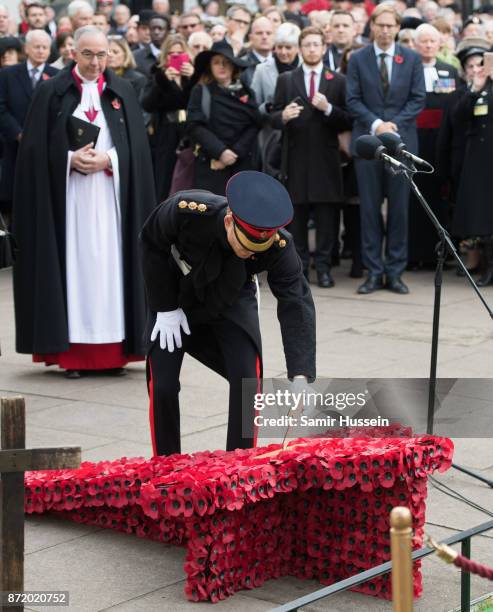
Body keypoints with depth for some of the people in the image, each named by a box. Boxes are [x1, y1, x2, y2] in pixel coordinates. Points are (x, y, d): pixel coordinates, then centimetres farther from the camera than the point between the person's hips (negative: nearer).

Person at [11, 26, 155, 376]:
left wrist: (107, 159, -11)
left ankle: (113, 351, 4)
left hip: (110, 195, 1)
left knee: (109, 263, 0)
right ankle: (71, 351, 0)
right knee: (72, 263, -3)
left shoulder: (123, 92, 8)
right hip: (67, 195, -1)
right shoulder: (52, 92, 4)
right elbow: (37, 148, 0)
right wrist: (70, 159, -14)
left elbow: (137, 146, 4)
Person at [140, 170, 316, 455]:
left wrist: (301, 376, -45)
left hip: (232, 302, 1)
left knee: (247, 380, -13)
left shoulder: (279, 246, -33)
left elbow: (297, 306, -35)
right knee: (162, 386, -8)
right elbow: (152, 243, -16)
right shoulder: (184, 210, -36)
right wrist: (165, 308, -14)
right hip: (176, 298, -1)